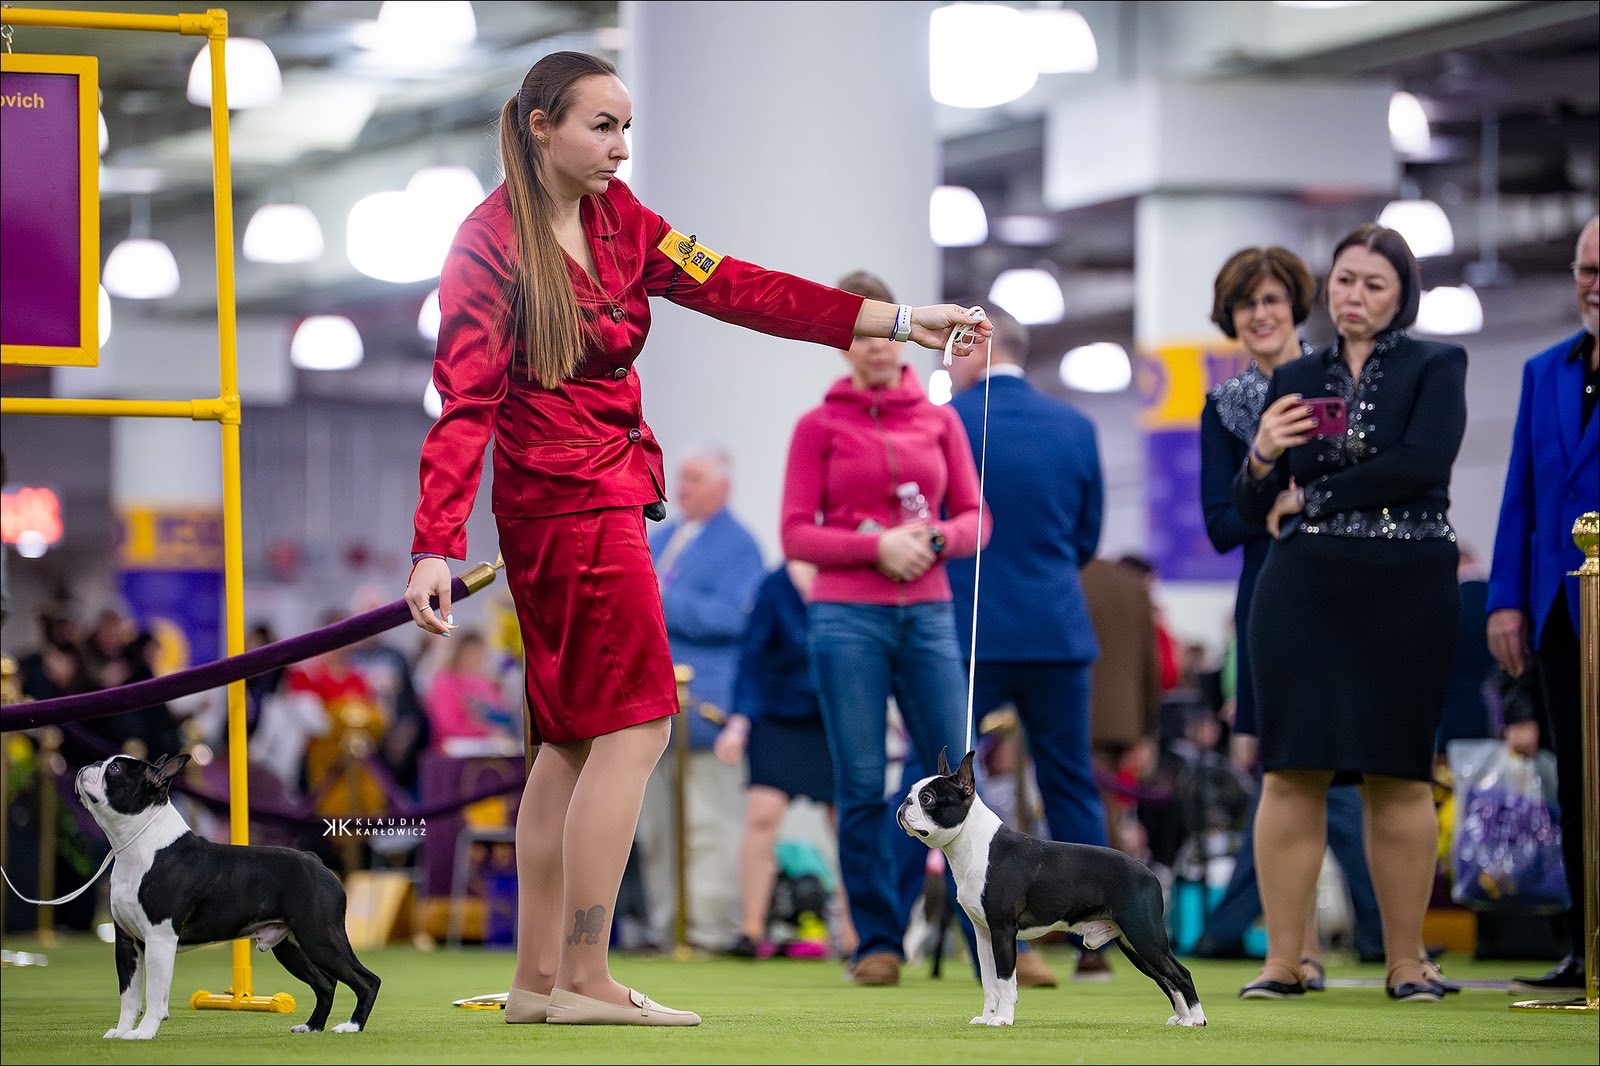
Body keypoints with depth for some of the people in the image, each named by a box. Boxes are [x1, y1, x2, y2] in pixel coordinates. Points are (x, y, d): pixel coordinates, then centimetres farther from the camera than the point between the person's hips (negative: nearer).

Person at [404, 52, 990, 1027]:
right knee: (633, 724, -10)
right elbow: (464, 401, -17)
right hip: (571, 498, -9)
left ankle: (537, 980, 14)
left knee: (575, 741, 10)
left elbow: (732, 287, 4)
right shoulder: (492, 242, -13)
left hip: (604, 495, 9)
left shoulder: (618, 219, 10)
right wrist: (435, 547, -25)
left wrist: (898, 321, -3)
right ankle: (585, 981, -8)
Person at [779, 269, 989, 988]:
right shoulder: (819, 426, 4)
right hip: (847, 617, -2)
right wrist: (877, 547, -13)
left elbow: (974, 518, 12)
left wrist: (938, 539, -9)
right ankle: (878, 942, 5)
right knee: (862, 786, -2)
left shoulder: (939, 421, 11)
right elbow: (796, 535, 0)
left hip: (928, 614, 2)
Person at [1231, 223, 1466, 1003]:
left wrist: (1310, 499, -7)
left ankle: (1406, 961, 6)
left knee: (1398, 776, 1)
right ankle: (1282, 960, -2)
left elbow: (1421, 462, -14)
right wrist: (1262, 458, -12)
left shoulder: (1435, 368, 3)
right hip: (1301, 593, 3)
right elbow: (1253, 508, 10)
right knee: (1292, 772, -2)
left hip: (1405, 596, -2)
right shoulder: (1296, 380, 13)